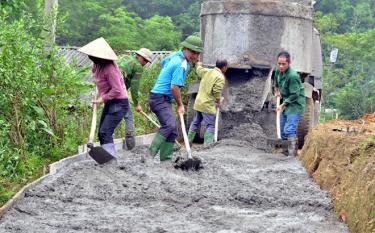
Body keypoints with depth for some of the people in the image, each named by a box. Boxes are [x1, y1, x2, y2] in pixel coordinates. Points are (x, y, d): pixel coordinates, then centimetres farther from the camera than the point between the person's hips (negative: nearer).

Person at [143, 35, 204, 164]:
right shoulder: (182, 64, -18)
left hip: (164, 99, 11)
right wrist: (180, 105, -7)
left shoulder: (176, 55, 13)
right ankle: (149, 156, -32)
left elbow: (163, 62, 33)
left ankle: (165, 160, 7)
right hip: (160, 98, -11)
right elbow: (174, 87, -20)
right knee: (169, 125, -29)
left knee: (172, 132, 7)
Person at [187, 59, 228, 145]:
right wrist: (218, 101, -5)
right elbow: (217, 91, -22)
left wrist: (199, 65, 53)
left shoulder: (207, 71, 8)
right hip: (208, 106, -8)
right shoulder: (220, 77, -14)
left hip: (198, 103, 8)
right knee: (210, 126, -4)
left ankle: (188, 142, 26)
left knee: (195, 123, 20)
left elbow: (199, 70, 30)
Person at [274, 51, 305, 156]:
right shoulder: (278, 71, -1)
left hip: (295, 105, -9)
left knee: (289, 130, -19)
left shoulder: (292, 76, -26)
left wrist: (283, 105, -19)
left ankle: (292, 153, -17)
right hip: (286, 103, 9)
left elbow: (295, 95, -22)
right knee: (283, 130, 15)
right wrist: (277, 90, 11)